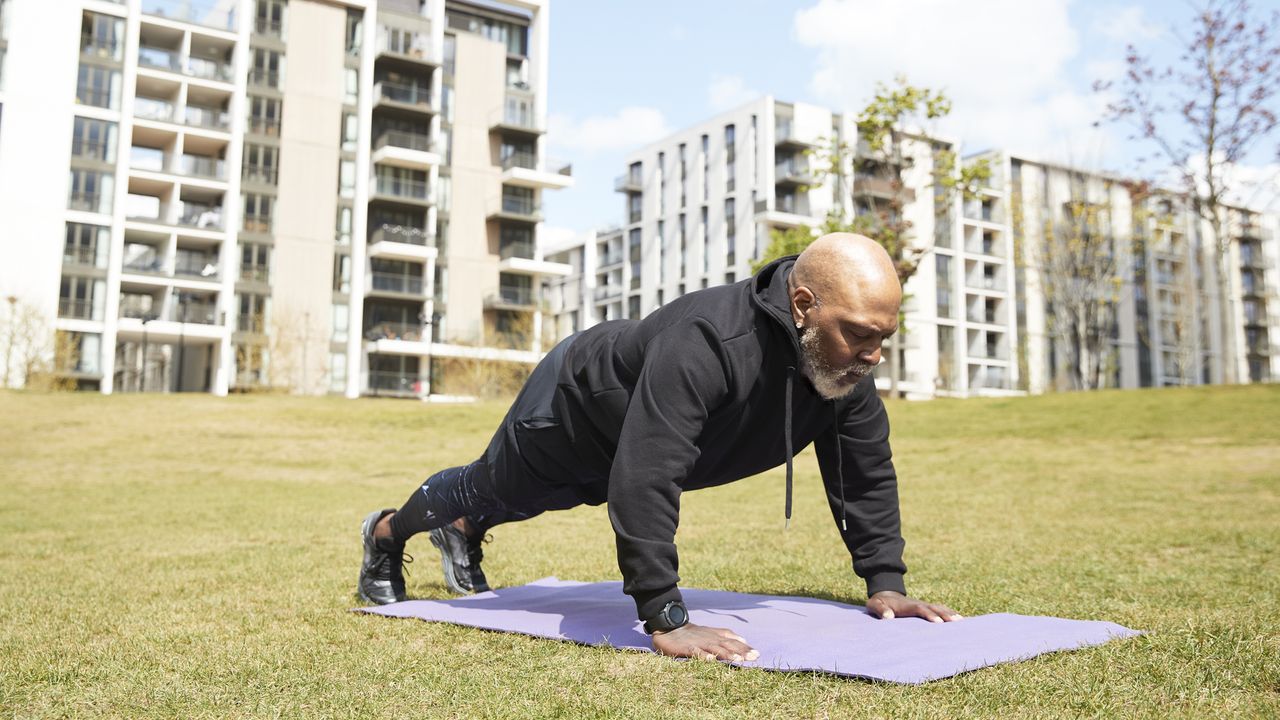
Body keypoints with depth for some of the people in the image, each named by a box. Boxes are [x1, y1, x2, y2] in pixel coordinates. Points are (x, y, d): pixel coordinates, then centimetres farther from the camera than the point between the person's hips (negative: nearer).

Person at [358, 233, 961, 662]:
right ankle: (385, 536, 52)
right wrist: (666, 622, -49)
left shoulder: (846, 359, -24)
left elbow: (868, 476, -11)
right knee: (485, 489, 21)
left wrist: (885, 583, -13)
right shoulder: (706, 343, -48)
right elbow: (644, 481, -50)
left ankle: (463, 538, 64)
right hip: (574, 402, -6)